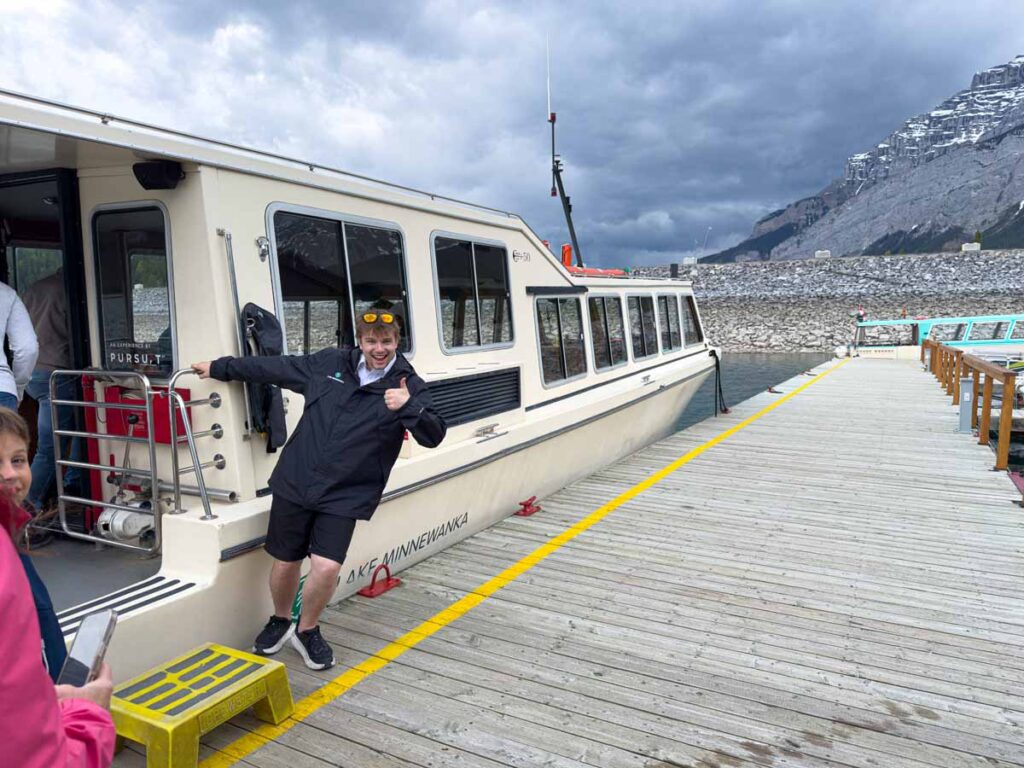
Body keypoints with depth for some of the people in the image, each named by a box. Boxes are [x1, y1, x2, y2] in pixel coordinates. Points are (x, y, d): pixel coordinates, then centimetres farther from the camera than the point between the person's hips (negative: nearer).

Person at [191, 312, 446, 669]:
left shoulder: (408, 386, -5)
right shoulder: (329, 363, 4)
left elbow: (434, 436, -13)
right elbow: (275, 367, 15)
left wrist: (409, 407, -31)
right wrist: (219, 367, 22)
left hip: (345, 496, -2)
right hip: (295, 483, 3)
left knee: (327, 566, -12)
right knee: (285, 563, 10)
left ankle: (307, 630, 21)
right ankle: (280, 622, 43)